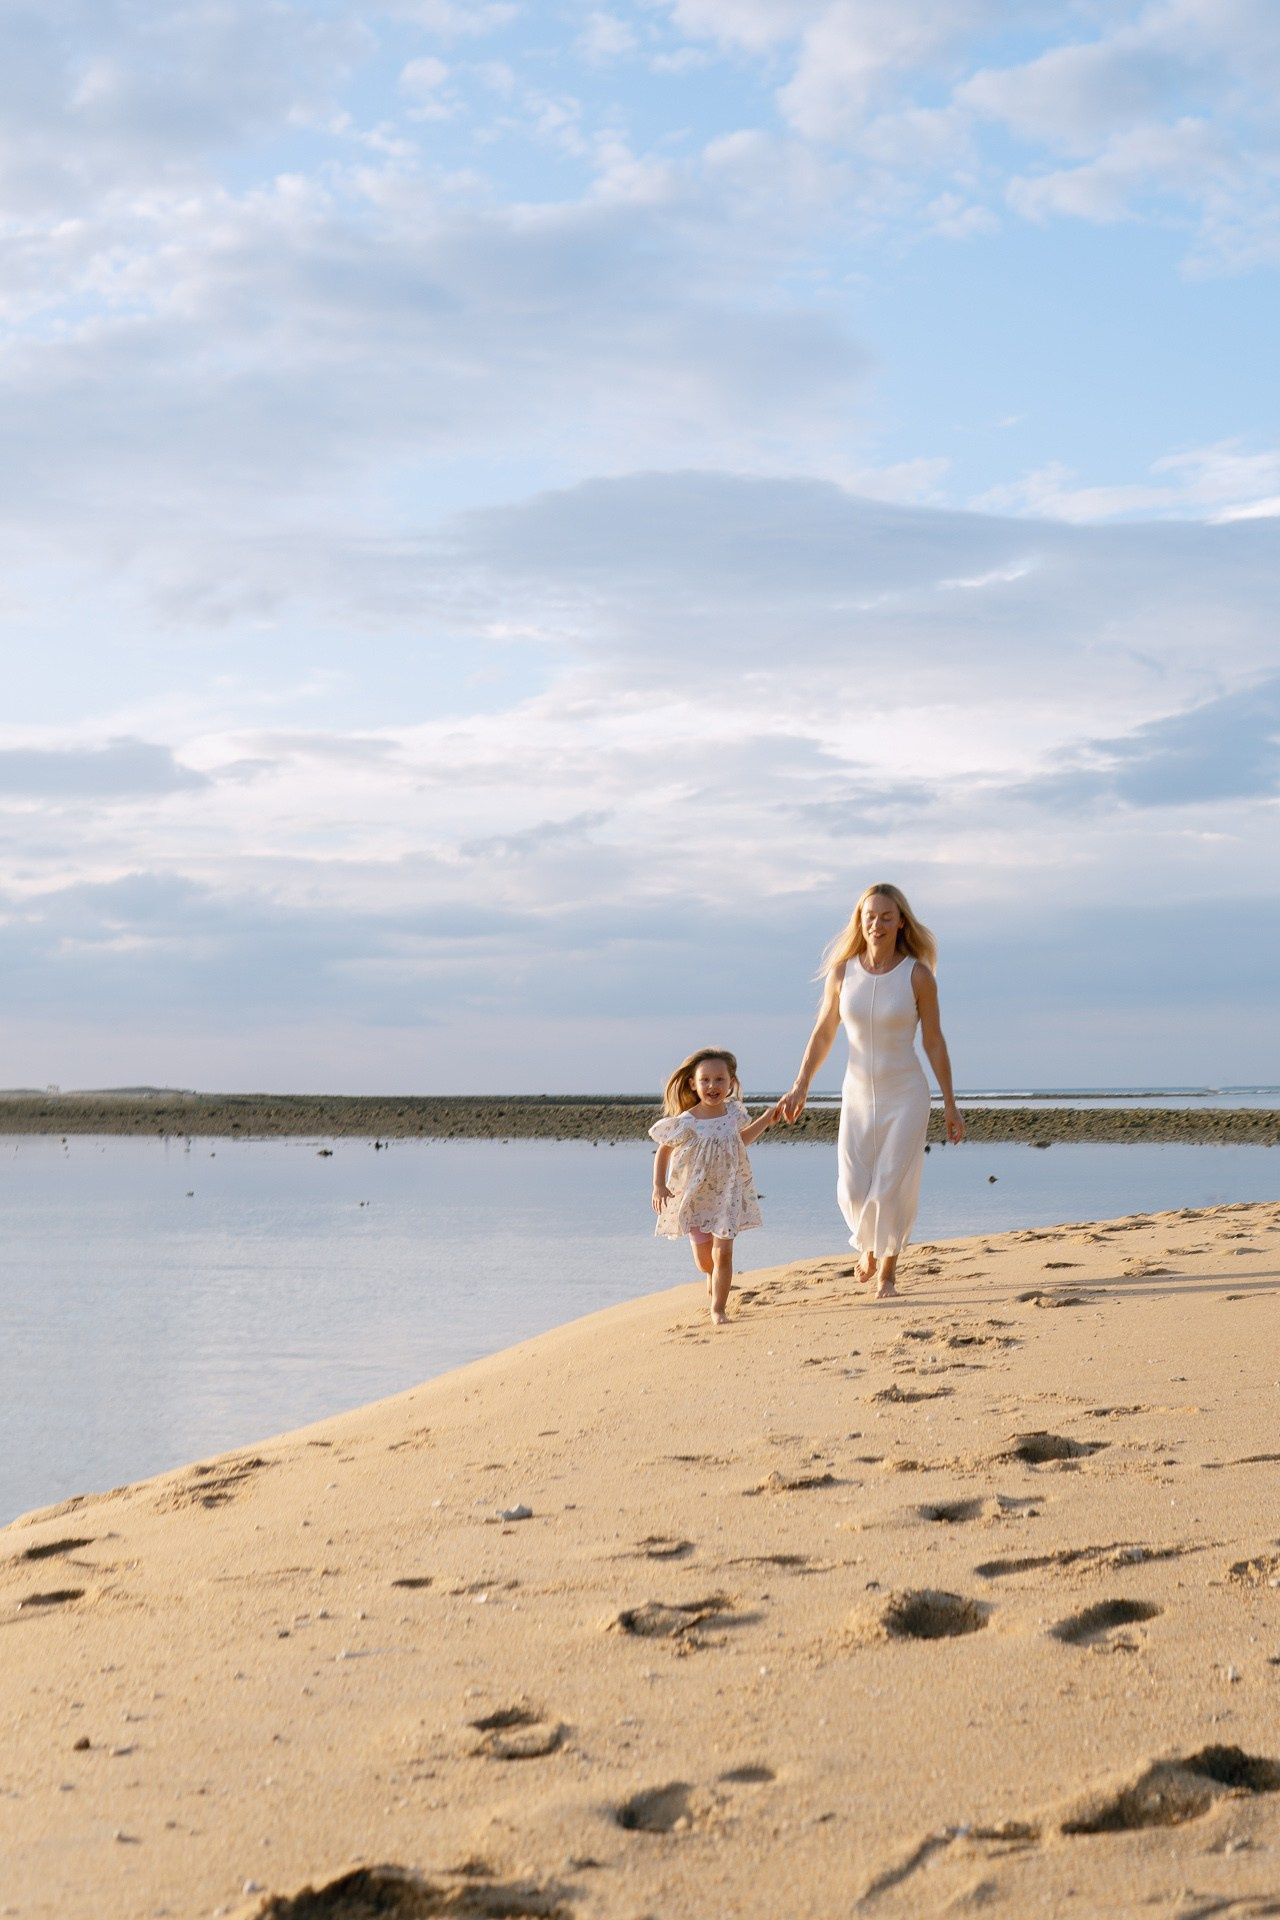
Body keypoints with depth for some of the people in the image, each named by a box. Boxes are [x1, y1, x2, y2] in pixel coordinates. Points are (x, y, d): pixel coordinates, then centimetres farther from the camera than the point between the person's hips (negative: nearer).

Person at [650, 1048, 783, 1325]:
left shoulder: (733, 1112, -6)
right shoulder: (685, 1123, -19)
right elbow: (664, 1151, -5)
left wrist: (766, 1119, 12)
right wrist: (659, 1186, -12)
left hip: (727, 1195, 2)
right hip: (694, 1196, -2)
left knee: (723, 1253, -6)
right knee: (704, 1261, 10)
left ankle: (718, 1308, 8)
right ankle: (713, 1276, 47)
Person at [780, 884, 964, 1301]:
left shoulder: (917, 975, -9)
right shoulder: (842, 972, -3)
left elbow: (934, 1042, -3)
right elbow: (823, 1035, 5)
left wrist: (949, 1104, -1)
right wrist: (800, 1088, -1)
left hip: (905, 1095, -2)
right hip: (858, 1095, 2)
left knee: (893, 1188, -4)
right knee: (853, 1191, 1)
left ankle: (887, 1270, 18)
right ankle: (869, 1245, 35)